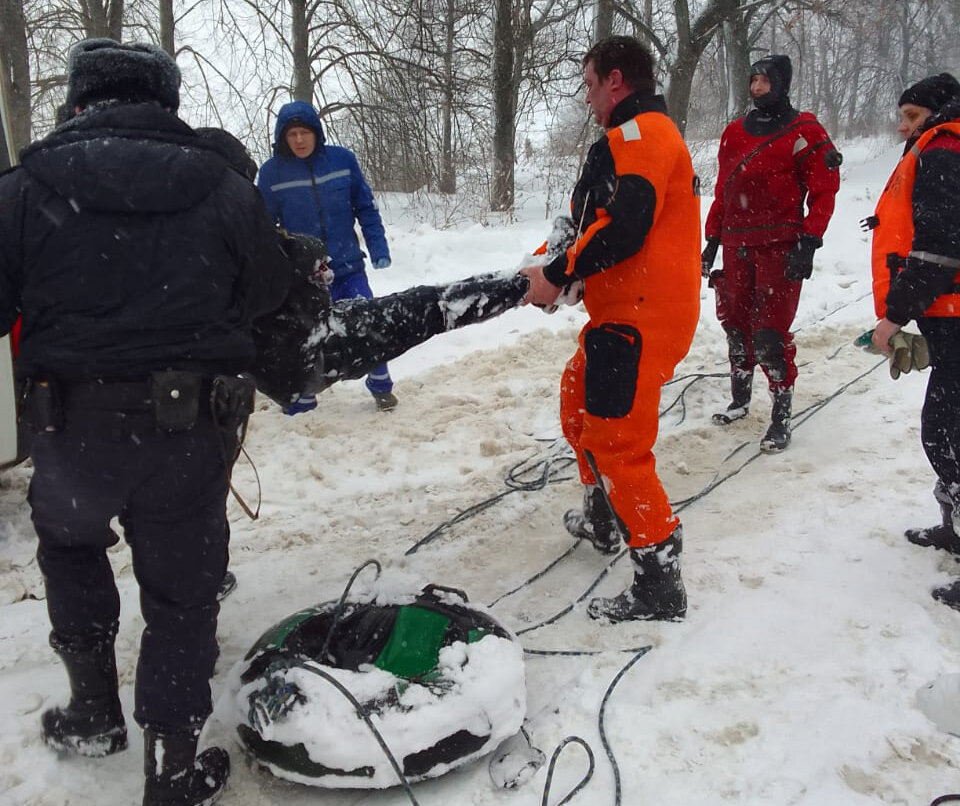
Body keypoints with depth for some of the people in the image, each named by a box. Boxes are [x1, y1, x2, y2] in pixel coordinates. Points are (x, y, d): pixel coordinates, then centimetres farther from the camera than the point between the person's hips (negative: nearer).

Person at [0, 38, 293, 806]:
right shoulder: (223, 187, -1)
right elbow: (266, 294, 8)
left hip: (71, 429, 0)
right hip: (192, 428, 0)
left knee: (69, 544, 30)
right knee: (180, 587, 15)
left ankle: (94, 706, 37)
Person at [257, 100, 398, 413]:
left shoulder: (342, 159, -5)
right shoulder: (271, 172, -6)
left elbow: (366, 206, 3)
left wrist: (378, 248, -2)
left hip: (348, 267, 0)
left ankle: (381, 384, 24)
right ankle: (301, 396, 29)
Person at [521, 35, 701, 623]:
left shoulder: (637, 133, -11)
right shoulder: (648, 133, 24)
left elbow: (623, 228, -25)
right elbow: (598, 218, 19)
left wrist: (557, 275, -17)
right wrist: (555, 268, 6)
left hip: (641, 316, -11)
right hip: (626, 310, 11)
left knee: (615, 440, -9)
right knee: (578, 399, 24)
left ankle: (660, 585, -1)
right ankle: (604, 518, 41)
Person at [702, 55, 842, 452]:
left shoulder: (805, 132, -1)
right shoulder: (735, 132, 13)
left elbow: (823, 192, -4)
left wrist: (808, 245, -13)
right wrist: (713, 240, 15)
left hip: (780, 247, -5)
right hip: (737, 247, 5)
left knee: (771, 331, -9)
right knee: (736, 322, 11)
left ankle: (781, 417, 0)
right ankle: (740, 399, 27)